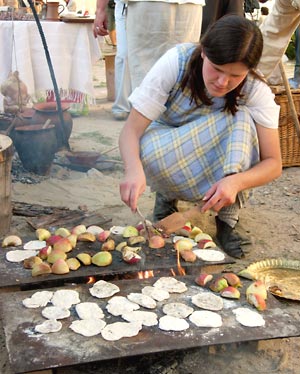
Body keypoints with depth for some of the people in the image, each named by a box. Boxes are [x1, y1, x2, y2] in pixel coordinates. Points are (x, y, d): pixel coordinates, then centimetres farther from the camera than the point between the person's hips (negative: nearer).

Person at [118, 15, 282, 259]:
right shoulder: (175, 62, -27)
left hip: (219, 167, 1)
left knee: (242, 120, -30)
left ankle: (228, 219, -19)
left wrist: (236, 181, -45)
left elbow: (273, 164, -23)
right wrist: (133, 169, -50)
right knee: (150, 152, -37)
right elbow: (131, 130, -28)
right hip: (168, 148, -1)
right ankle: (167, 196, -3)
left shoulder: (256, 91, -23)